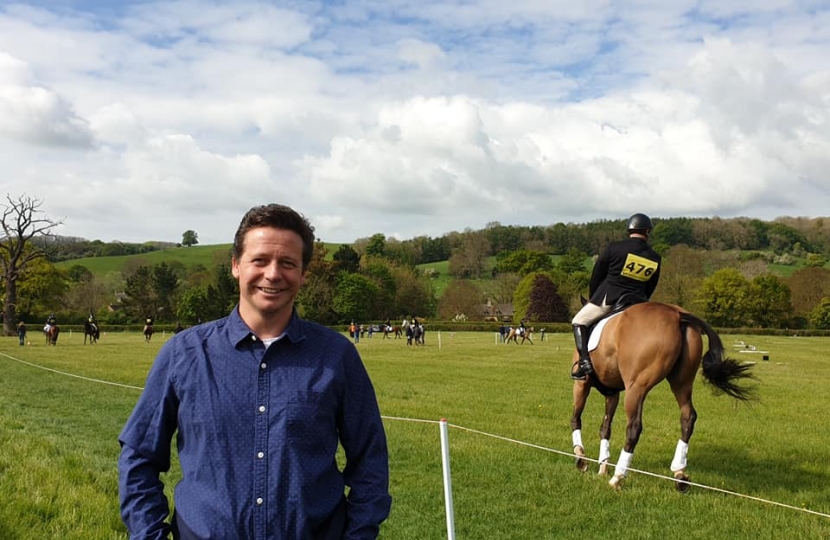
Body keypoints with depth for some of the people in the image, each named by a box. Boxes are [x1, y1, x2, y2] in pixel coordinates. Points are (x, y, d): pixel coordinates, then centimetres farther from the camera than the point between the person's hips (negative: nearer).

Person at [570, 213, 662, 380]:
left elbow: (596, 275, 3)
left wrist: (592, 297, 17)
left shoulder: (614, 248, -5)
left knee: (579, 322, 10)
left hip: (608, 297, -3)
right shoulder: (655, 259, 5)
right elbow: (650, 288, 12)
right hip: (636, 302, 3)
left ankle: (585, 362, -7)